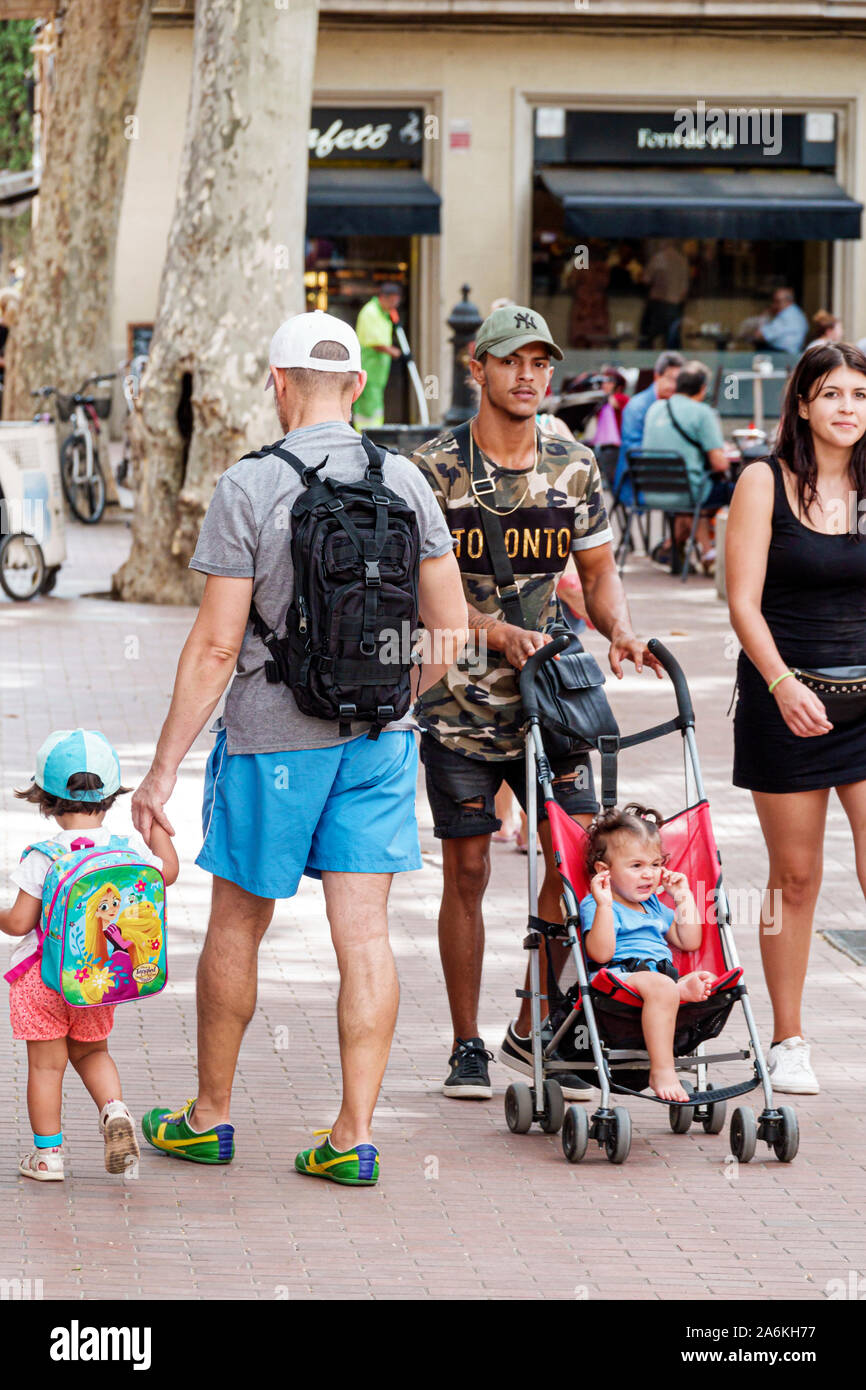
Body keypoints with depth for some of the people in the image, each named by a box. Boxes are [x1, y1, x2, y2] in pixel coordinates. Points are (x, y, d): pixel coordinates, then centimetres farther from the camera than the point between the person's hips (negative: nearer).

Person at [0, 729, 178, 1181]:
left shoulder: (42, 858, -17)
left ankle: (47, 1152, 14)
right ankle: (113, 1109, -2)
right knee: (92, 1053, 24)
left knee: (45, 1063, 8)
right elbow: (168, 871, 13)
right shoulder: (129, 849, -7)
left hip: (42, 976, -4)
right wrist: (156, 822, 22)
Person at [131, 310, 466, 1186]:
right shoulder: (402, 481, 0)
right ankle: (354, 1137, 0)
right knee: (363, 933, 3)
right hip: (378, 736, 3)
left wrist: (164, 769, -8)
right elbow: (450, 626, 2)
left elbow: (216, 644, -14)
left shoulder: (247, 488, -13)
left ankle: (208, 1117, 24)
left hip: (271, 738, -3)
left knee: (237, 926, 12)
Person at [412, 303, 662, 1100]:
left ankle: (534, 1029, 11)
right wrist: (496, 631, -24)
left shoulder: (575, 468, 5)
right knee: (467, 871, 1)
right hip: (460, 702, -3)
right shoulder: (435, 470, -6)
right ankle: (467, 1046, 12)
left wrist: (620, 630, -7)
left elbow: (597, 567, 14)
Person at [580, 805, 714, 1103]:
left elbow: (689, 942, 29)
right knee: (660, 988, -39)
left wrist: (684, 899, 24)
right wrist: (605, 905, -19)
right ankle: (662, 1072, -44)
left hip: (664, 973, 9)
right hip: (620, 974, -9)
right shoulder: (595, 907, 4)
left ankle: (686, 988, -46)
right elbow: (600, 953, -12)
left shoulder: (654, 907, 30)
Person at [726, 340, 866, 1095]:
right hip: (785, 700, -2)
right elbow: (744, 603, -7)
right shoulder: (765, 483, -2)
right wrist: (784, 684, -20)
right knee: (795, 876, 4)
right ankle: (789, 1043, 16)